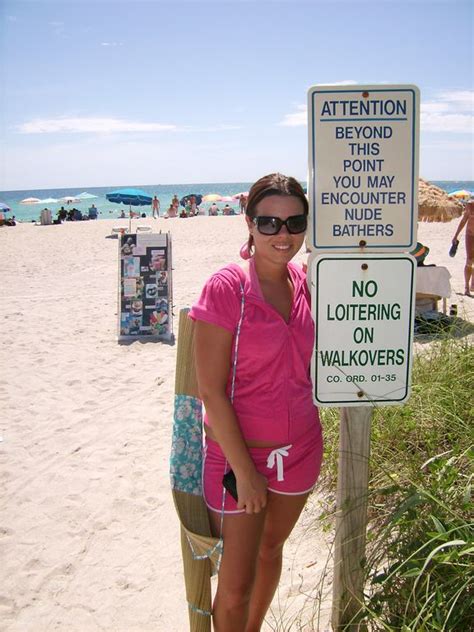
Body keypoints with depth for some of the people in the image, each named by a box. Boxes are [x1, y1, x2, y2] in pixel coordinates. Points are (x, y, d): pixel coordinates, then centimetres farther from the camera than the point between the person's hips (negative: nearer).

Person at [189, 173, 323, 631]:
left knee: (271, 548, 25)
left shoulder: (304, 282, -1)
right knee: (236, 584, 6)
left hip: (299, 449, 6)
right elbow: (211, 391, -19)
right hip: (237, 453, -6)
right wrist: (244, 471, -17)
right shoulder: (225, 288, -19)